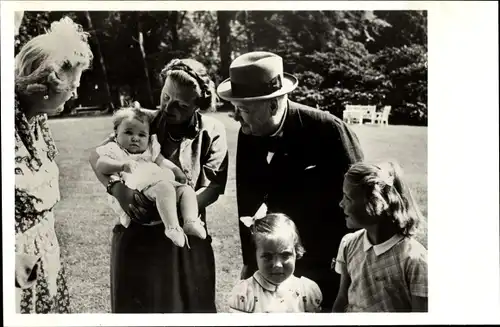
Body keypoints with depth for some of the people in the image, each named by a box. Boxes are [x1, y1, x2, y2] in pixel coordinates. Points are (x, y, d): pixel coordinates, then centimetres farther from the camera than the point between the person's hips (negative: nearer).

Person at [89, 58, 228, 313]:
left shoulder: (212, 131, -5)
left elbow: (213, 187, -10)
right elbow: (97, 156, -3)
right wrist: (116, 187, -22)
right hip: (136, 232, 1)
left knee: (191, 305, 11)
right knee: (133, 304, 12)